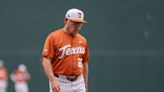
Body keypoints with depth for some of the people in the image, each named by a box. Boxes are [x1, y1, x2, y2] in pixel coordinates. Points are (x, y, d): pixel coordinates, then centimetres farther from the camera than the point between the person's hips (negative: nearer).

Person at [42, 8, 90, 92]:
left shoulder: (83, 40, 12)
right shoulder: (53, 37, -6)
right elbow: (46, 61, -13)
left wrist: (85, 85, 17)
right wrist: (53, 81, -24)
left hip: (78, 83, 5)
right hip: (59, 83, -5)